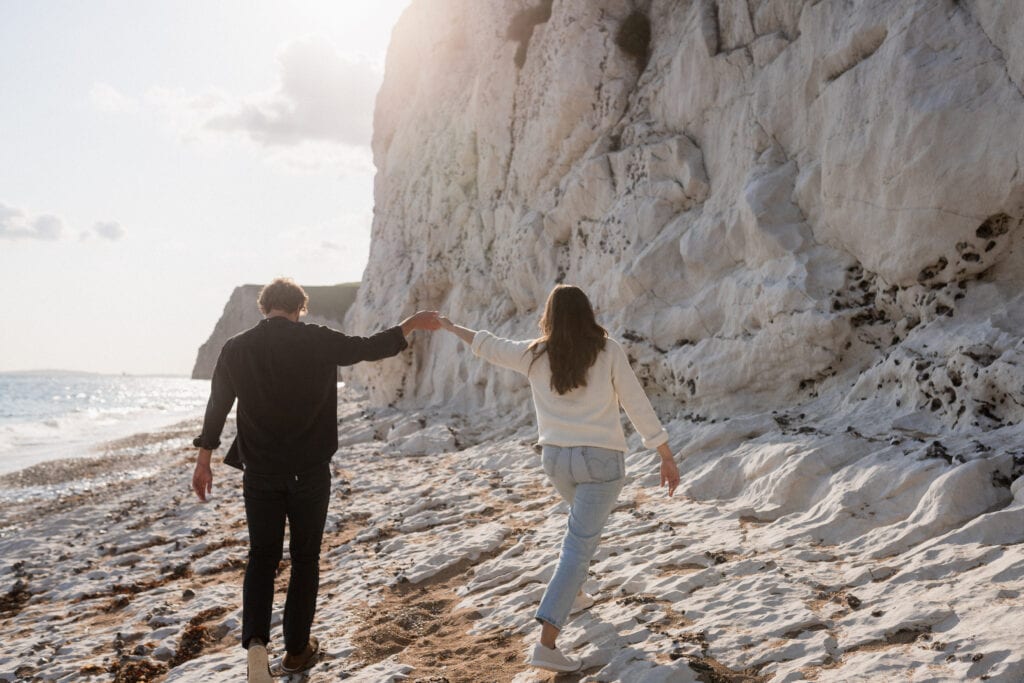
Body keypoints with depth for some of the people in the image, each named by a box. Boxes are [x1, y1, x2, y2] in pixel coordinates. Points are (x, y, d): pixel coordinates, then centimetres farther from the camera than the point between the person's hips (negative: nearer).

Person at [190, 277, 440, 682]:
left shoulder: (236, 349, -1)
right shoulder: (317, 341, -7)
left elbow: (217, 407, 3)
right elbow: (371, 348, 2)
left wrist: (203, 463, 12)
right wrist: (413, 324, 17)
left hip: (260, 472, 2)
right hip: (310, 471, -1)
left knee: (262, 556, 13)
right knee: (305, 558, 13)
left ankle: (255, 641, -6)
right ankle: (297, 649, 20)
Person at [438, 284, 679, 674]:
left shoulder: (535, 355, -1)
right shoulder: (608, 351, -7)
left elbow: (487, 346, 13)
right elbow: (637, 405, -6)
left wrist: (450, 327, 32)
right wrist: (667, 457, 1)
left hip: (556, 457, 4)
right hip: (600, 459, -4)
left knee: (583, 523, 33)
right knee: (578, 546, -6)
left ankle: (573, 595, 44)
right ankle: (546, 644, -13)